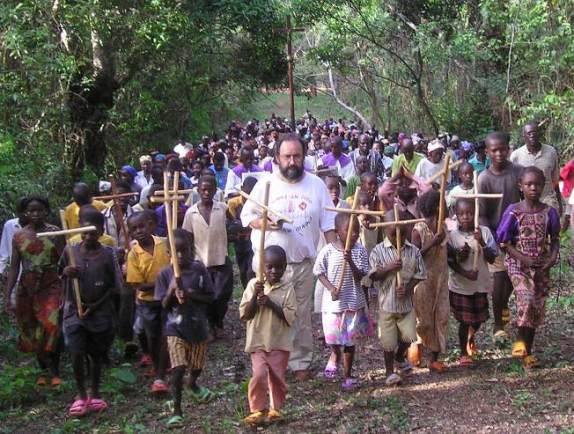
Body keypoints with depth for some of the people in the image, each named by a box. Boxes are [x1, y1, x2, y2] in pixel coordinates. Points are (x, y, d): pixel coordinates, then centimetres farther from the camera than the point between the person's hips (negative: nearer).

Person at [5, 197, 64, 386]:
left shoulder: (55, 233, -2)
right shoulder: (19, 236, 2)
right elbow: (14, 267, 4)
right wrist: (8, 295, -1)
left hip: (51, 287, -2)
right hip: (27, 289, 3)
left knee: (51, 327, -16)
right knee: (33, 331, 10)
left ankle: (55, 371, -4)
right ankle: (44, 370, 28)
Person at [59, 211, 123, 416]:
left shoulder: (108, 254, -8)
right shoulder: (70, 251, -4)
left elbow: (115, 286, -4)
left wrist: (96, 305, -11)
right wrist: (65, 273, -15)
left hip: (100, 313, 0)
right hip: (74, 311, 0)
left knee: (96, 355, 11)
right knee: (76, 354, -10)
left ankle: (94, 394, 29)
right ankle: (81, 395, 8)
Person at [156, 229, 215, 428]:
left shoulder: (199, 269, -8)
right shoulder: (165, 274, -8)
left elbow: (210, 297, -4)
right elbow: (164, 305, -4)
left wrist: (191, 295, -20)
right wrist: (171, 290, -23)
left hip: (198, 326, 2)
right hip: (176, 328, -2)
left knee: (197, 365, 20)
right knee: (178, 369, -12)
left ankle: (193, 384, 54)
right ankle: (177, 411, -4)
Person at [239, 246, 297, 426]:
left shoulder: (287, 287, -6)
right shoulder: (254, 284, -3)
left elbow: (290, 317, -12)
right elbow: (244, 314, -6)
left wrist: (271, 303, -22)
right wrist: (255, 296, -20)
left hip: (280, 342, 0)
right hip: (258, 341, 0)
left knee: (277, 377, 9)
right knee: (259, 375, -11)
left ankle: (275, 408, 28)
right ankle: (257, 410, 4)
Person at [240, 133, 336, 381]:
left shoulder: (316, 185, 3)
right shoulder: (266, 184, -2)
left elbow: (328, 223, 6)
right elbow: (246, 216, 3)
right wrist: (264, 223, -17)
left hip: (304, 263, 2)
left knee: (302, 316, 10)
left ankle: (301, 362, 21)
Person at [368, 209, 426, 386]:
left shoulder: (413, 251, -1)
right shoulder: (379, 250, -7)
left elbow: (419, 275, 1)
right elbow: (373, 275, -10)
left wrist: (408, 287, -14)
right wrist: (389, 268, -25)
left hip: (406, 302, 2)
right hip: (387, 302, -2)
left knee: (408, 336, 4)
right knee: (388, 341, 4)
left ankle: (400, 356, 37)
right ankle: (390, 371, 21)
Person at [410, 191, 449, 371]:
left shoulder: (443, 227, 5)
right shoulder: (419, 230, -14)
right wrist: (432, 243, -27)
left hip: (441, 279, 6)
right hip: (423, 279, -6)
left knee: (441, 317, 3)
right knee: (424, 319, 0)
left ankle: (434, 359, 11)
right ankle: (417, 342, 32)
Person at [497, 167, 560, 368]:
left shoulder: (549, 212, -1)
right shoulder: (513, 212, -8)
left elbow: (554, 239, 7)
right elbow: (504, 242, -5)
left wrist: (553, 257, -12)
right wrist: (523, 258, -15)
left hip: (541, 266, 3)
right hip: (518, 264, -3)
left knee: (537, 308, 7)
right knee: (527, 300, -23)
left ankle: (527, 351, 20)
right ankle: (520, 340, -1)